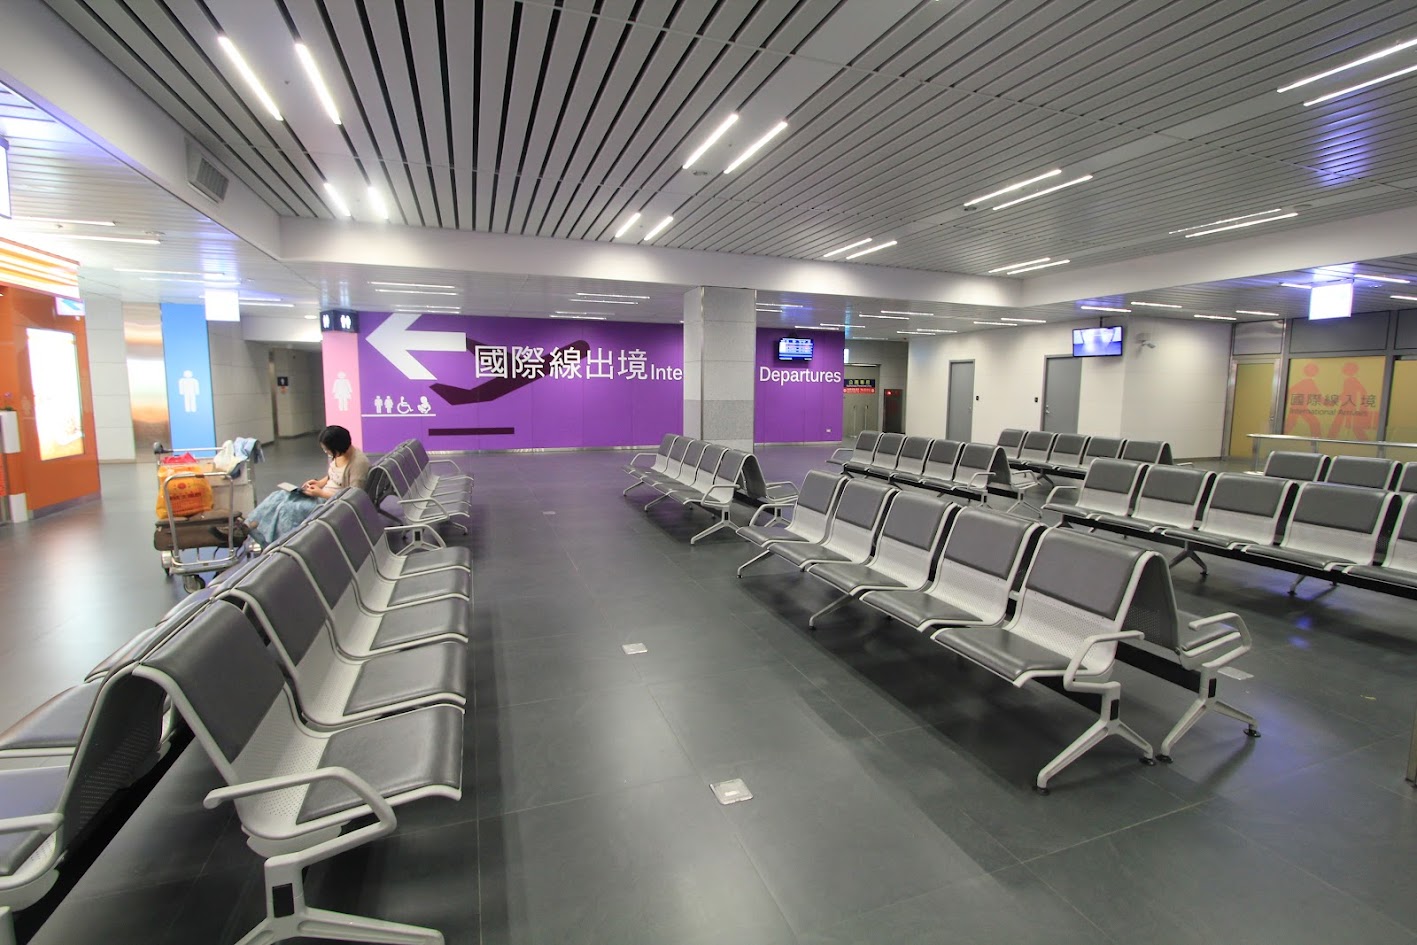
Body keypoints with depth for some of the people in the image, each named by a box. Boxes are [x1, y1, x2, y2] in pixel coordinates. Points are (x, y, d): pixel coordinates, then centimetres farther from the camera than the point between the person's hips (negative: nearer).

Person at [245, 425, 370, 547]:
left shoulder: (359, 462, -24)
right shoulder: (338, 454, 3)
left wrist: (321, 493, -21)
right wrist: (319, 483, 1)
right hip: (323, 494, 9)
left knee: (287, 508, -22)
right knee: (278, 496, -5)